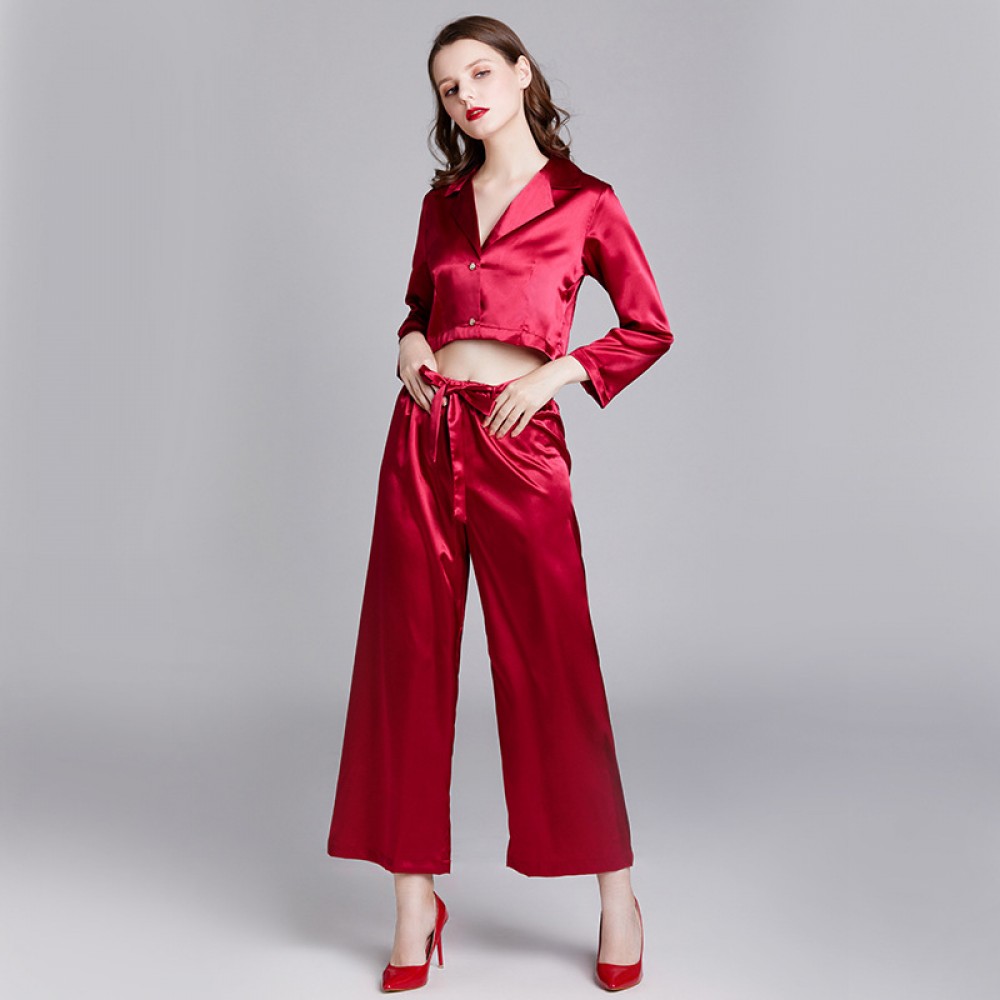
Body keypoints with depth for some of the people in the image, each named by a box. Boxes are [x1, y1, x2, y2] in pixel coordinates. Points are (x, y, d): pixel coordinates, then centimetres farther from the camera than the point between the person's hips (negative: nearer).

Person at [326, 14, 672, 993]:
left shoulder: (583, 202, 3)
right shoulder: (442, 200, 14)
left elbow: (649, 328, 6)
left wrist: (556, 372, -7)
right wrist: (410, 346, 5)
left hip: (518, 444, -4)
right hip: (423, 434, 4)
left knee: (553, 665, -1)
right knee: (408, 656, 3)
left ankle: (614, 887, 17)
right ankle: (414, 895, 15)